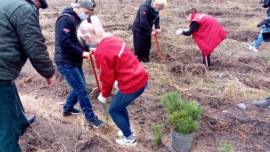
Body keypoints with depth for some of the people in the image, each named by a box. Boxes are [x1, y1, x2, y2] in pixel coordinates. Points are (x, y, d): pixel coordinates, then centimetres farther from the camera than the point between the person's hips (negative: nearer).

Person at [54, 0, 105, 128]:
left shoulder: (78, 20, 13)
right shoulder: (66, 19, -18)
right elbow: (64, 42, -27)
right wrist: (81, 52, -18)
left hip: (74, 60, 10)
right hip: (65, 62, -10)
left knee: (79, 87, 17)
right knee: (82, 89, -4)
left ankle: (67, 108, 38)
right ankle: (90, 118, 9)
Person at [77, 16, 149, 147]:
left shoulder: (101, 53, -22)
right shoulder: (113, 39, 3)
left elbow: (107, 79, -13)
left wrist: (104, 95, 6)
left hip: (132, 85, -8)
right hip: (141, 78, 8)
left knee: (113, 110, 16)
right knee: (120, 105, 28)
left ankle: (130, 139, 31)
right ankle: (127, 131, 46)